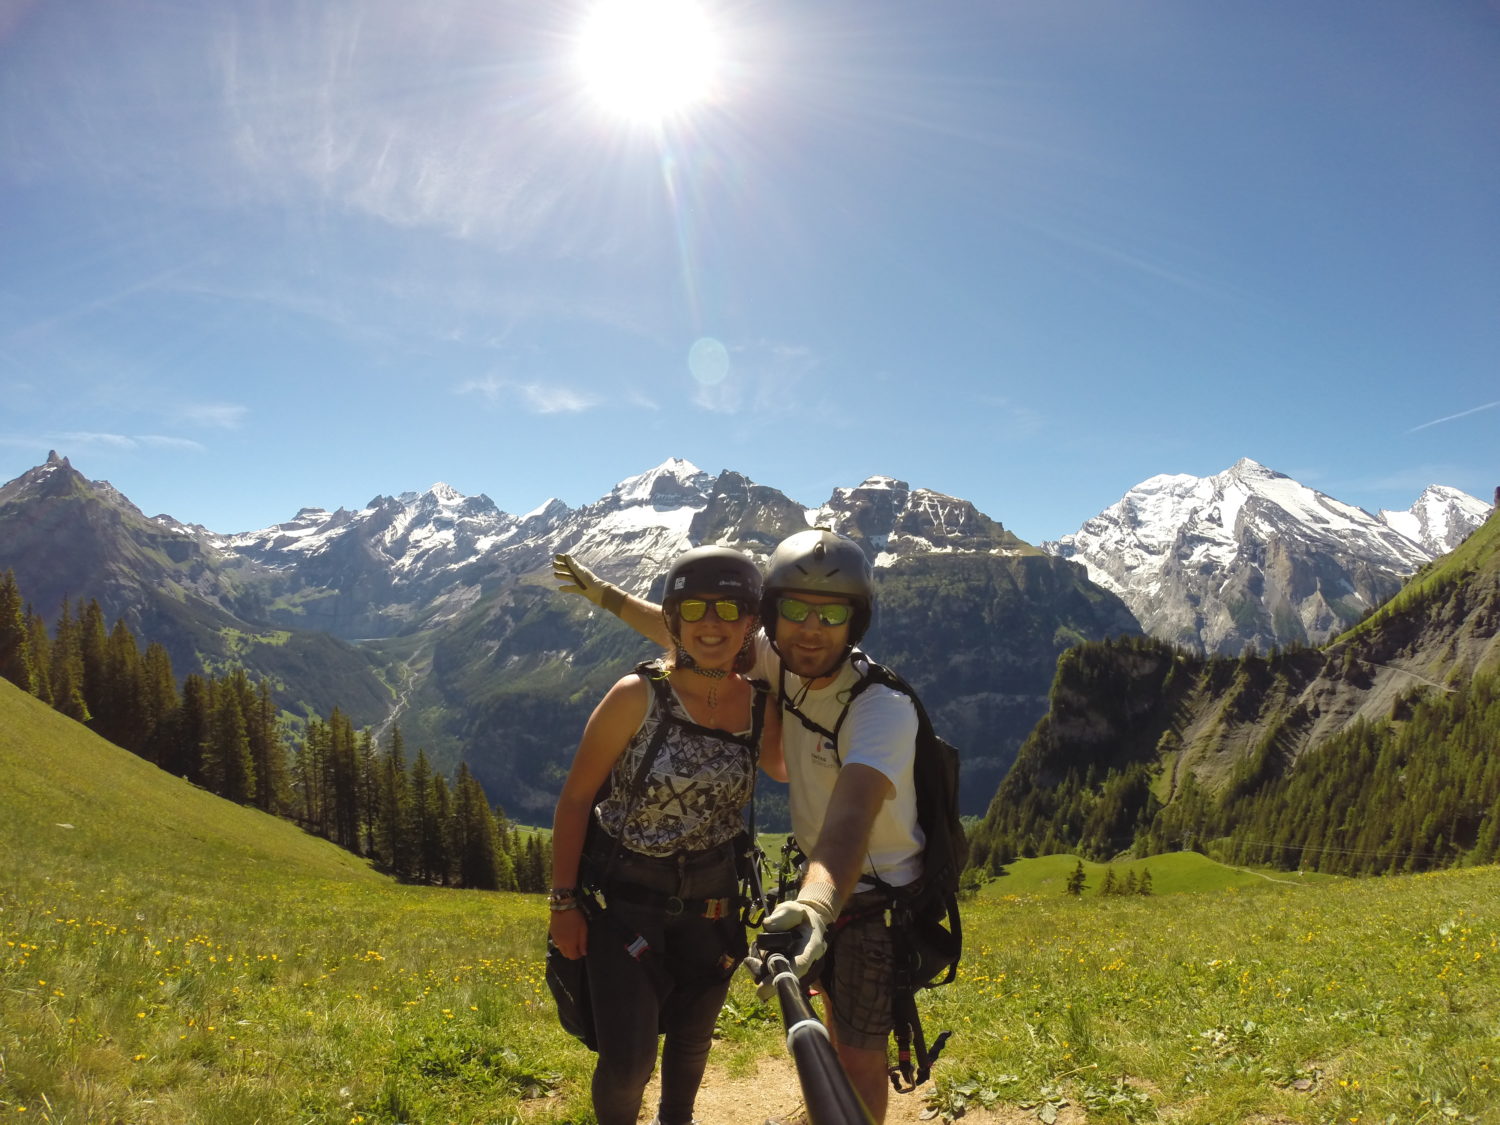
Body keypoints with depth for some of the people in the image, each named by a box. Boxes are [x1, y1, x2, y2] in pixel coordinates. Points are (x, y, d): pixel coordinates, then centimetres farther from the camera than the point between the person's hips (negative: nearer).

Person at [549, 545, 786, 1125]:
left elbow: (784, 770, 14)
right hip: (624, 899, -3)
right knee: (629, 1059, -6)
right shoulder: (638, 696, -17)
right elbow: (576, 798, -10)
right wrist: (563, 901, -9)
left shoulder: (759, 704, -7)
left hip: (710, 903, 4)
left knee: (691, 1038, 20)